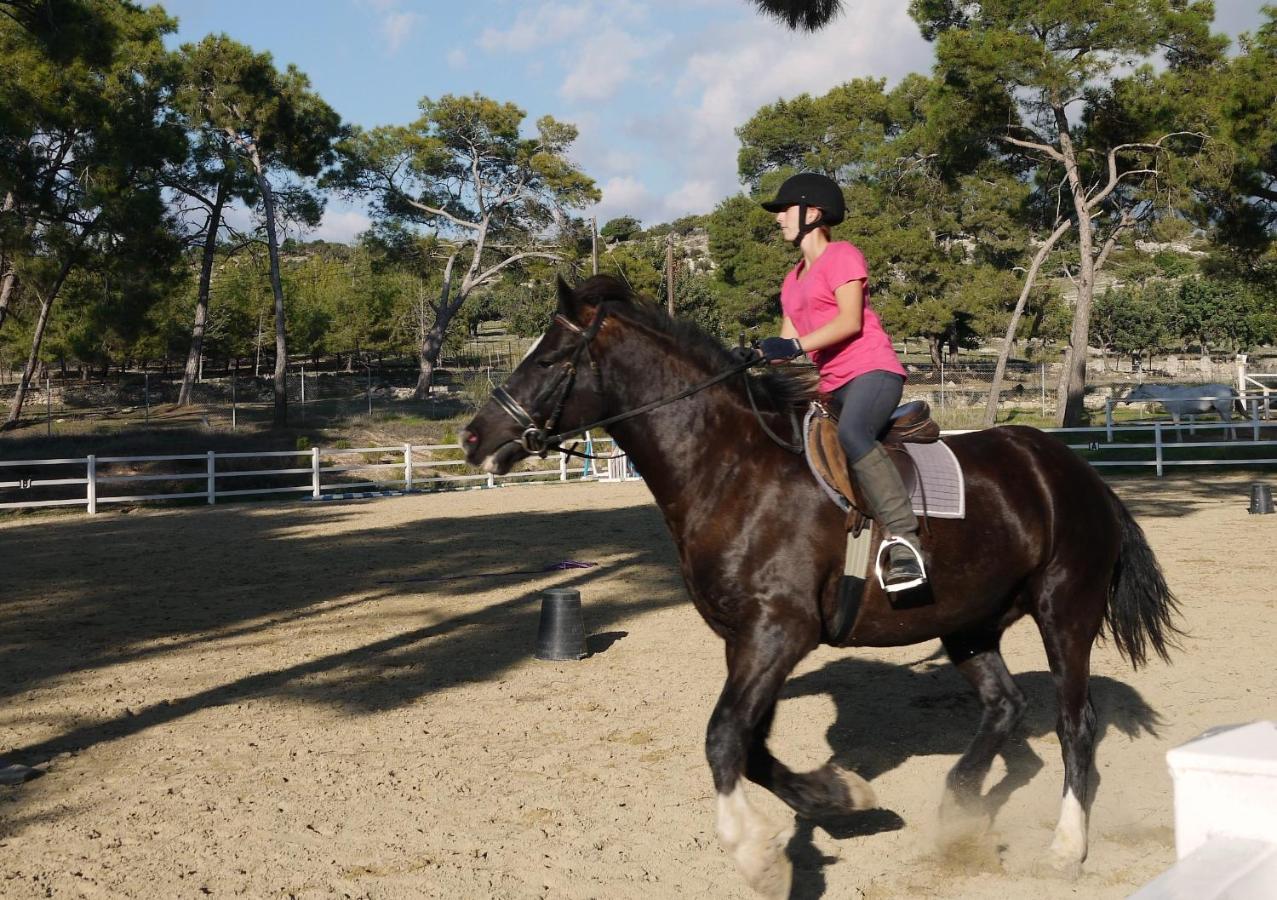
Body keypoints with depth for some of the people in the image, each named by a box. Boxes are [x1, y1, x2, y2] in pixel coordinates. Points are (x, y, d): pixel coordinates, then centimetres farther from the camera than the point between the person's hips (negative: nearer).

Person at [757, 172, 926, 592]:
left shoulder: (842, 256, -1)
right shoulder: (793, 280, 25)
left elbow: (850, 320, -15)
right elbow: (787, 343, 18)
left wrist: (796, 346, -24)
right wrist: (761, 357, -3)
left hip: (871, 371, -10)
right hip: (829, 384, 10)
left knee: (851, 433, -38)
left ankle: (905, 540, -43)